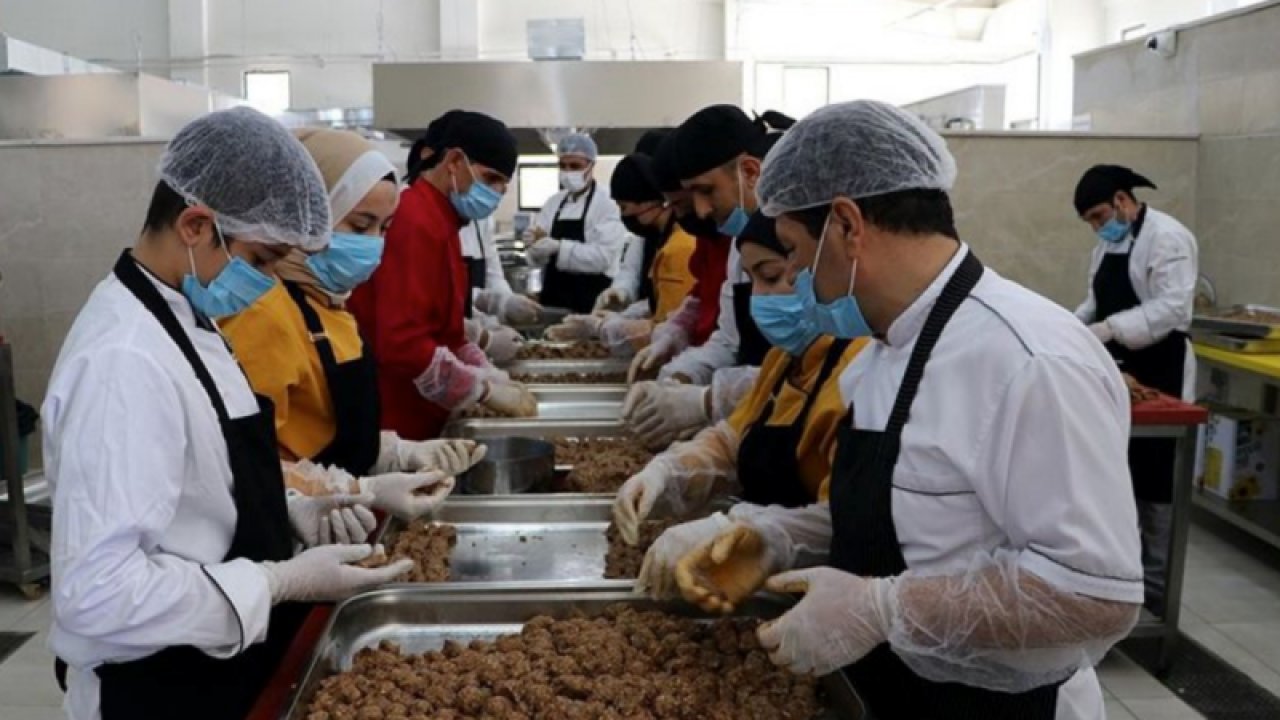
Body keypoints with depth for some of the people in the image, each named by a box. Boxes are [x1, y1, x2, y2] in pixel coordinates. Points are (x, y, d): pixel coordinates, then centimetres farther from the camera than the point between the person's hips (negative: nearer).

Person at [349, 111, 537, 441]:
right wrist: (486, 390, -18)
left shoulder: (439, 221, 12)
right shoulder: (416, 225, -19)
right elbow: (402, 344, -26)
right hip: (390, 423, -9)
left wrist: (493, 378, 7)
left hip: (416, 416, 9)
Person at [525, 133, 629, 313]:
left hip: (591, 302, -5)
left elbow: (604, 256, -18)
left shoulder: (607, 203, -8)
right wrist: (539, 246, -14)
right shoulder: (554, 203, 9)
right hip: (552, 299, 5)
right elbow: (537, 257, 7)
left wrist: (558, 247, -21)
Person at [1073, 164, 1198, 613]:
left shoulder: (1167, 238, -15)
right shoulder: (1108, 244, 12)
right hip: (1119, 371, 8)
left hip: (1159, 375, -8)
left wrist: (1108, 329, -32)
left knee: (1154, 478, -1)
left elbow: (1173, 308, -24)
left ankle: (1157, 582, 11)